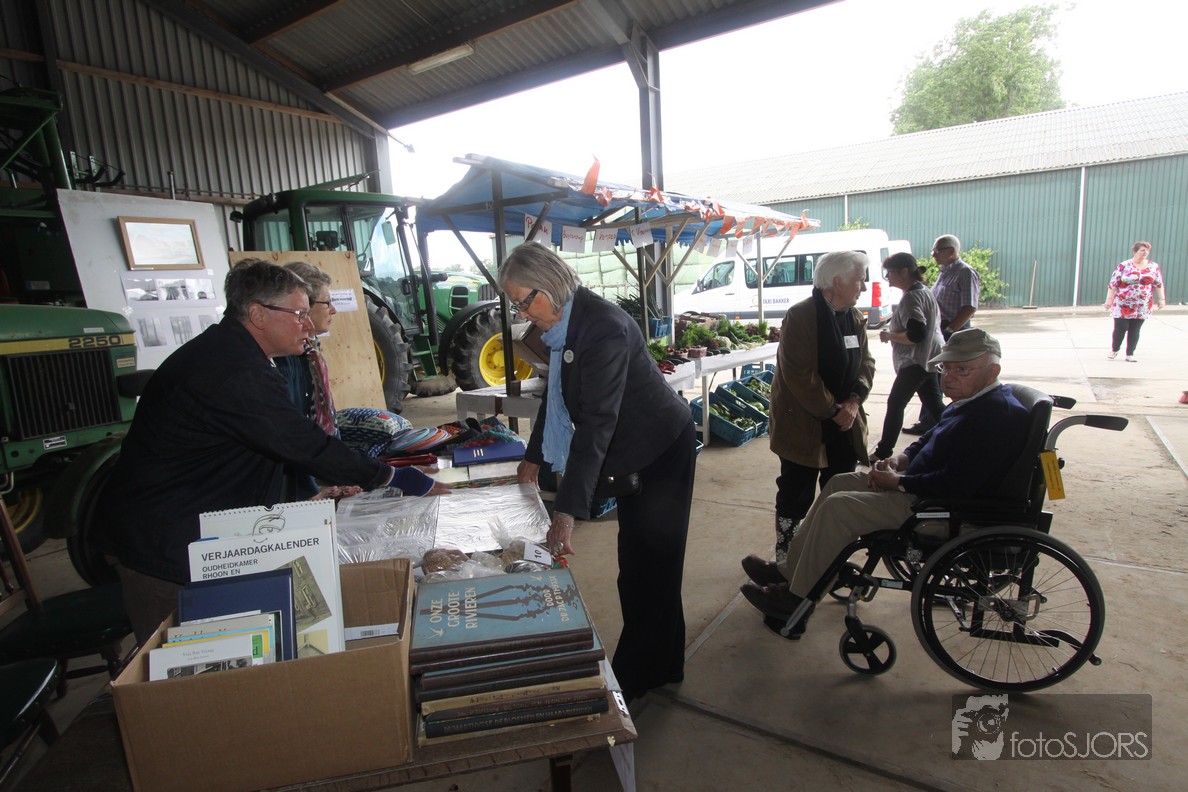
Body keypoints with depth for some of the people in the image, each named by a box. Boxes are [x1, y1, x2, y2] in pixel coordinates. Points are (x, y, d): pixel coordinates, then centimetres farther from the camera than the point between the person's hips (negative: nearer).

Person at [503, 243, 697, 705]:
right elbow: (556, 397, 11)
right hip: (633, 454, 9)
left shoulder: (603, 327, -30)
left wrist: (566, 512, -39)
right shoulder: (562, 325, -2)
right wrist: (534, 457, 12)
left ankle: (642, 673, 22)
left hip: (662, 450, -9)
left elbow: (595, 424, -36)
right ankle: (656, 664, 38)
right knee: (635, 558, 19)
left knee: (650, 560, 3)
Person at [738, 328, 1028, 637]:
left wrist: (898, 482, -17)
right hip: (921, 485, 11)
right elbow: (930, 439, 21)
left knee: (838, 507, -18)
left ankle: (797, 600, -4)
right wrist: (900, 459, 1)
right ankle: (791, 570, 12)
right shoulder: (972, 398, 10)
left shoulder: (999, 414, -23)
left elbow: (956, 484, -29)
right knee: (839, 484, 8)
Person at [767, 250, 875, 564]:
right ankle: (785, 559, 21)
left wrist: (854, 400, -8)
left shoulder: (854, 317, 7)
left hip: (844, 424, 7)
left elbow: (866, 362, 9)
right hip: (803, 425, -7)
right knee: (796, 495, 4)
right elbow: (799, 374, -22)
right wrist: (833, 410, -18)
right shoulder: (800, 317, -17)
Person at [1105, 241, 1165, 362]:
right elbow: (1113, 283, -6)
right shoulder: (1124, 266, -5)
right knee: (1120, 328, -1)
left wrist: (1161, 299, 7)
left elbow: (1159, 284, 11)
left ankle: (1130, 354, 13)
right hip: (1123, 305, -3)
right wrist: (1109, 299, -10)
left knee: (1135, 330, 6)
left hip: (1142, 306, 3)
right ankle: (1114, 350, 19)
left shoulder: (1153, 267, 6)